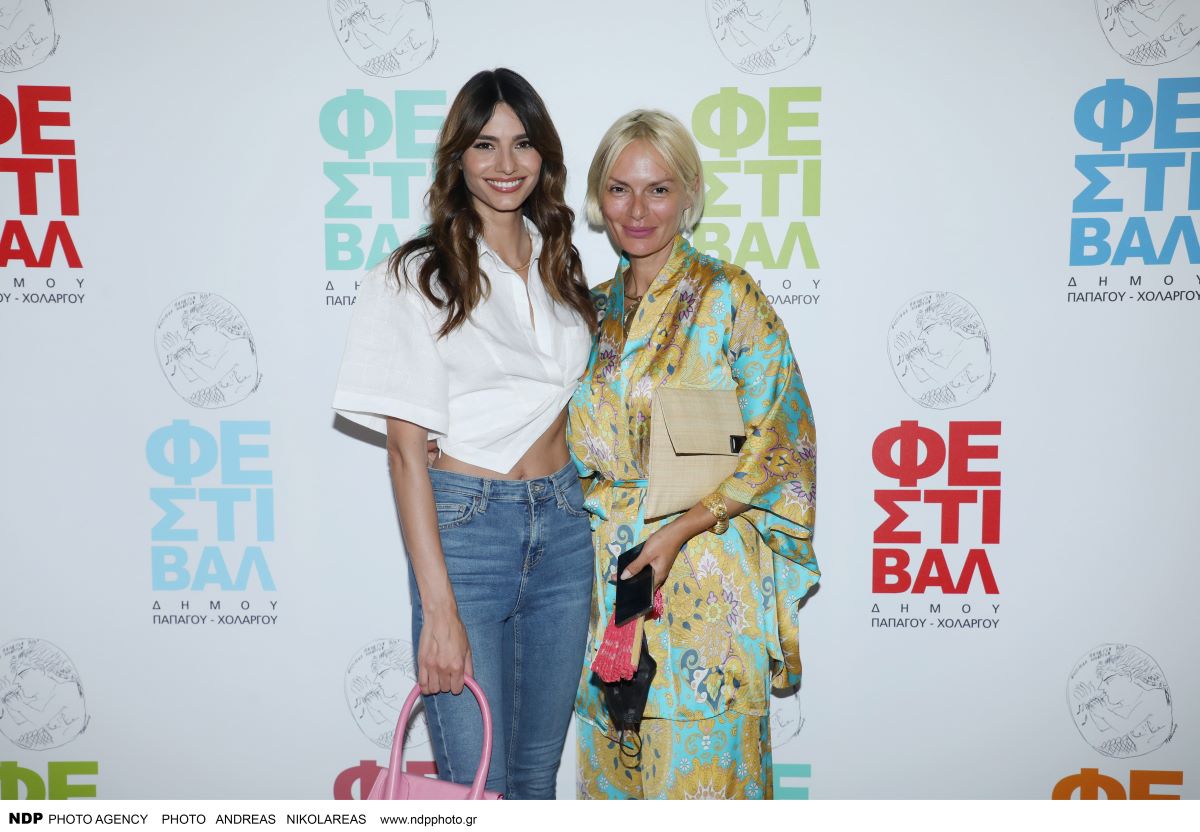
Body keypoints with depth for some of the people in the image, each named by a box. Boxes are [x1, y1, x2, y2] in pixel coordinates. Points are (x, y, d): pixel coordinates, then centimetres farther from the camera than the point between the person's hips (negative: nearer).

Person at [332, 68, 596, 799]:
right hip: (465, 526, -5)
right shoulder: (418, 277, -7)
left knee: (538, 773, 15)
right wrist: (439, 610, -16)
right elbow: (407, 449, -11)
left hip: (563, 526, 5)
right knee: (476, 782, 1)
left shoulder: (560, 262, 10)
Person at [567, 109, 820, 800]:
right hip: (606, 577, 5)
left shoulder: (728, 296, -5)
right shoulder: (596, 310, 11)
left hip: (704, 577, -5)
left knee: (697, 770, 2)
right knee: (617, 770, 14)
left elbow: (779, 439, -10)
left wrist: (676, 531, -17)